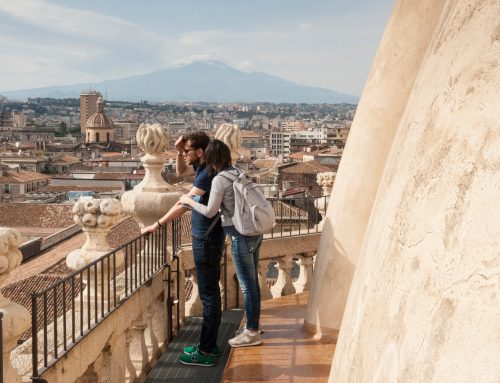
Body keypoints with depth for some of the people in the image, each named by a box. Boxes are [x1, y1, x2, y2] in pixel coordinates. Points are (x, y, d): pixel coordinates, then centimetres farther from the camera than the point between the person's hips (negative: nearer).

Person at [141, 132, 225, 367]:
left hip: (207, 240, -10)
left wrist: (157, 225, -16)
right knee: (210, 293, 14)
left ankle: (206, 352, 2)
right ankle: (209, 345, 24)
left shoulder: (208, 174, -21)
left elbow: (184, 204, -22)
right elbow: (181, 172, 27)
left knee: (209, 294, -4)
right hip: (205, 238, 10)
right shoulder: (202, 167, 8)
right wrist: (179, 152, 8)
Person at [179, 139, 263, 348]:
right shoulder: (237, 173, 8)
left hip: (241, 236, -8)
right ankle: (253, 326, 28)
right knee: (252, 283, 16)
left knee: (247, 286, 1)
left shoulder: (219, 180, -15)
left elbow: (210, 211, -13)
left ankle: (252, 333, 11)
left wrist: (189, 201, 2)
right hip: (253, 232, 8)